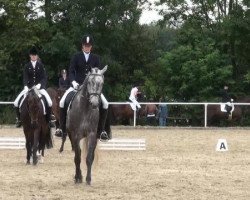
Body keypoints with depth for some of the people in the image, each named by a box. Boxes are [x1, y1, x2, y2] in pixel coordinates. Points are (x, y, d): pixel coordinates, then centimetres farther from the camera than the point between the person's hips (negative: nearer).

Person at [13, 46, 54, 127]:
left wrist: (39, 84, -20)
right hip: (29, 87, 1)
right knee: (16, 102, -13)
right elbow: (25, 77, -2)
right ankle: (19, 119, 6)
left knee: (49, 102, -22)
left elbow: (44, 77, -2)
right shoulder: (27, 66, 4)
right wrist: (26, 86, -20)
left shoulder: (40, 65, 3)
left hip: (39, 87, -1)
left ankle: (49, 119, -4)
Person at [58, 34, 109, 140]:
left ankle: (101, 131, -7)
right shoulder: (76, 57, 2)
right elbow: (71, 72, -2)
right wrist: (73, 82, -20)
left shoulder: (96, 58, 6)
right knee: (63, 102, -19)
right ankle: (62, 129, -5)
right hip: (77, 85, -1)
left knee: (105, 104, -17)